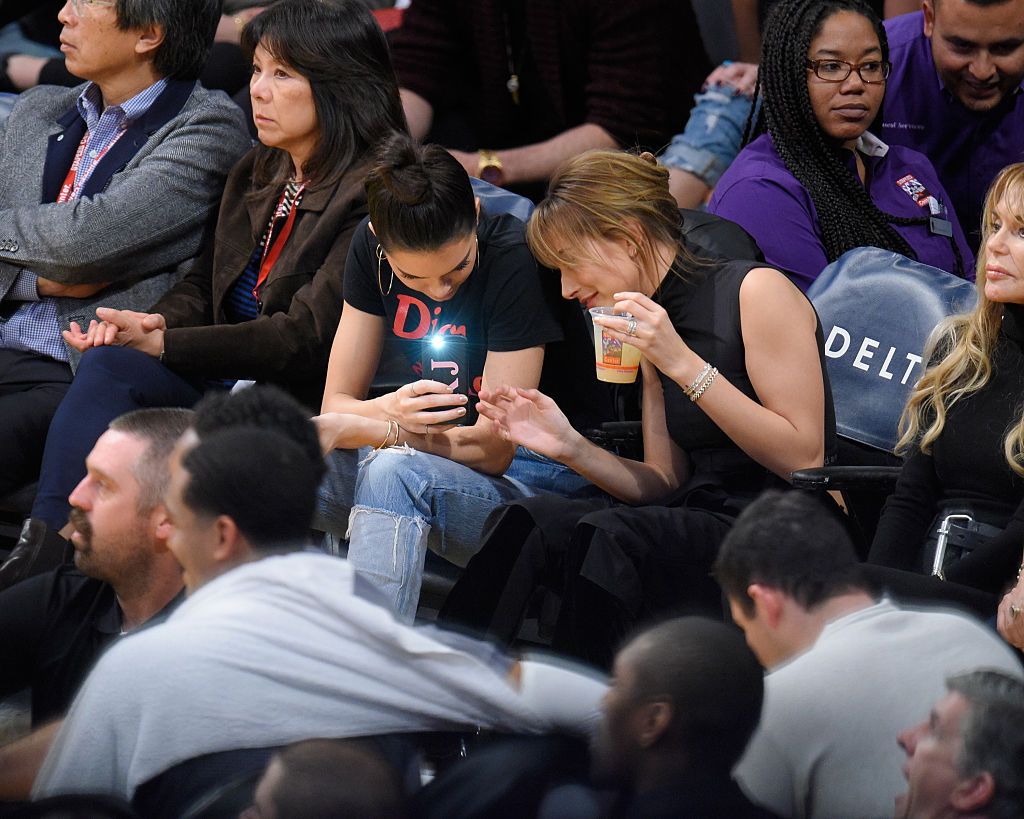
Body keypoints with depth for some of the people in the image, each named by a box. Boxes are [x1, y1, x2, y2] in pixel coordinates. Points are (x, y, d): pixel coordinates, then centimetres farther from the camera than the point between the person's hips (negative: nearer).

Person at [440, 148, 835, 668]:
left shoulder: (756, 291, -6)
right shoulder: (653, 327, 17)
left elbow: (804, 459, -13)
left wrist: (682, 364, -17)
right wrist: (569, 447, -1)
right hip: (701, 523, 7)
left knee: (604, 537, -32)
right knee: (528, 520, -20)